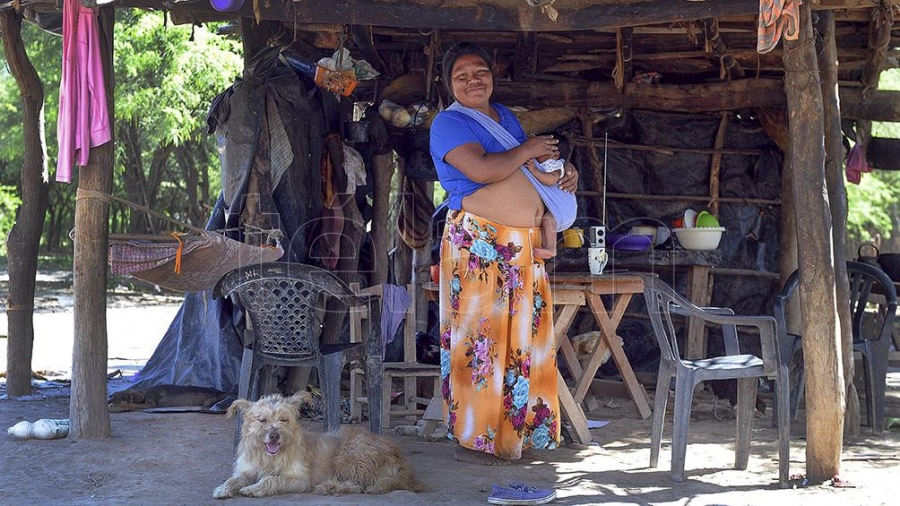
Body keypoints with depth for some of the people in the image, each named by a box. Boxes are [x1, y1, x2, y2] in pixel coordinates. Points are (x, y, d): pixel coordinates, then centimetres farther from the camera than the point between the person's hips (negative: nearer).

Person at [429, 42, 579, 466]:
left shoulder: (505, 116, 18)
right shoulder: (449, 123, -7)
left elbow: (534, 166, 29)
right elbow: (481, 169, -24)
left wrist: (565, 171, 8)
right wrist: (526, 151, -10)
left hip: (522, 247, 8)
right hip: (478, 247, -8)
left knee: (522, 339, 10)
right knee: (479, 339, -5)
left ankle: (514, 430, 19)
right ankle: (473, 439, 3)